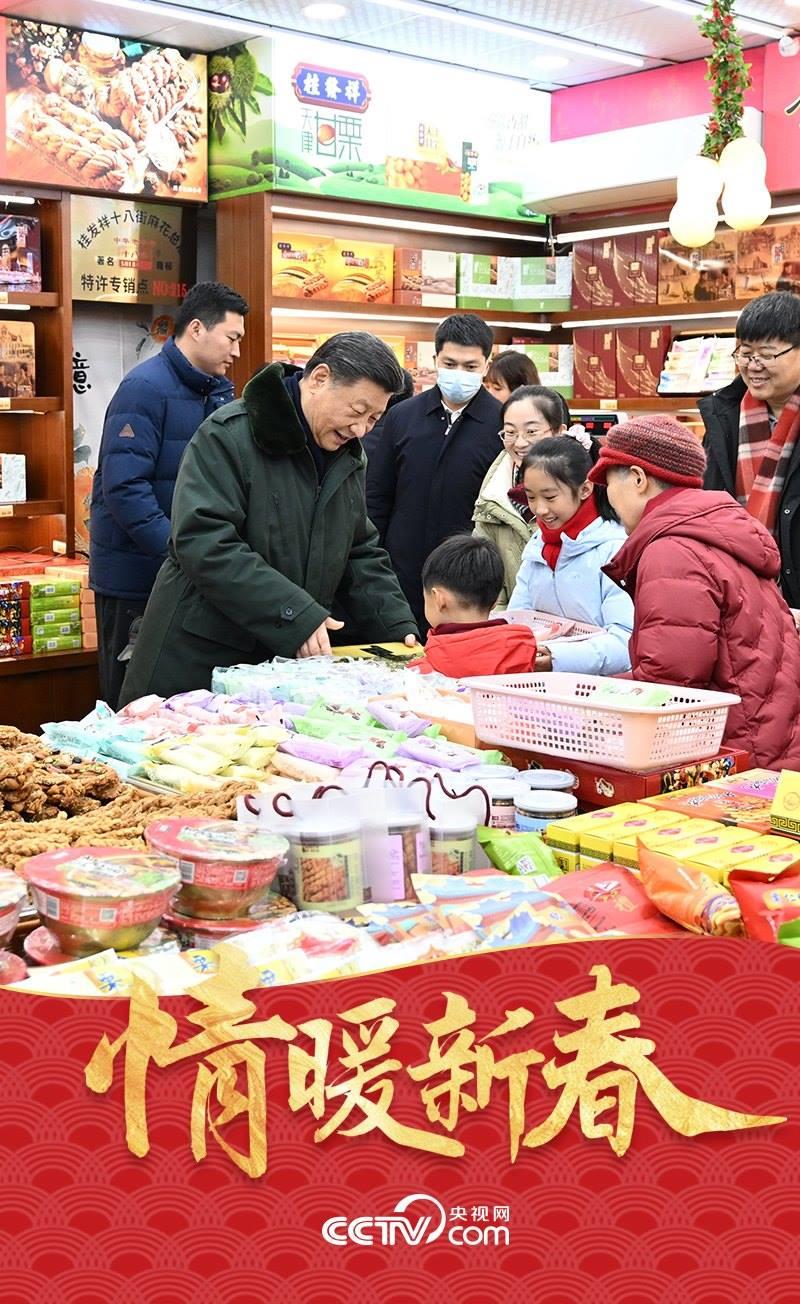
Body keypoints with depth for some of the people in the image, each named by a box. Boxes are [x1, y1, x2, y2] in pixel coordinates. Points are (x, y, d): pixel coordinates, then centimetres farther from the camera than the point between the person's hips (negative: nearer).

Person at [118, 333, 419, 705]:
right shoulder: (228, 436, -15)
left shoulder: (347, 457, 10)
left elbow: (361, 554, 16)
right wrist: (297, 615, -28)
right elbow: (203, 544, -25)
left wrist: (400, 628, 1)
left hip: (292, 663, 7)